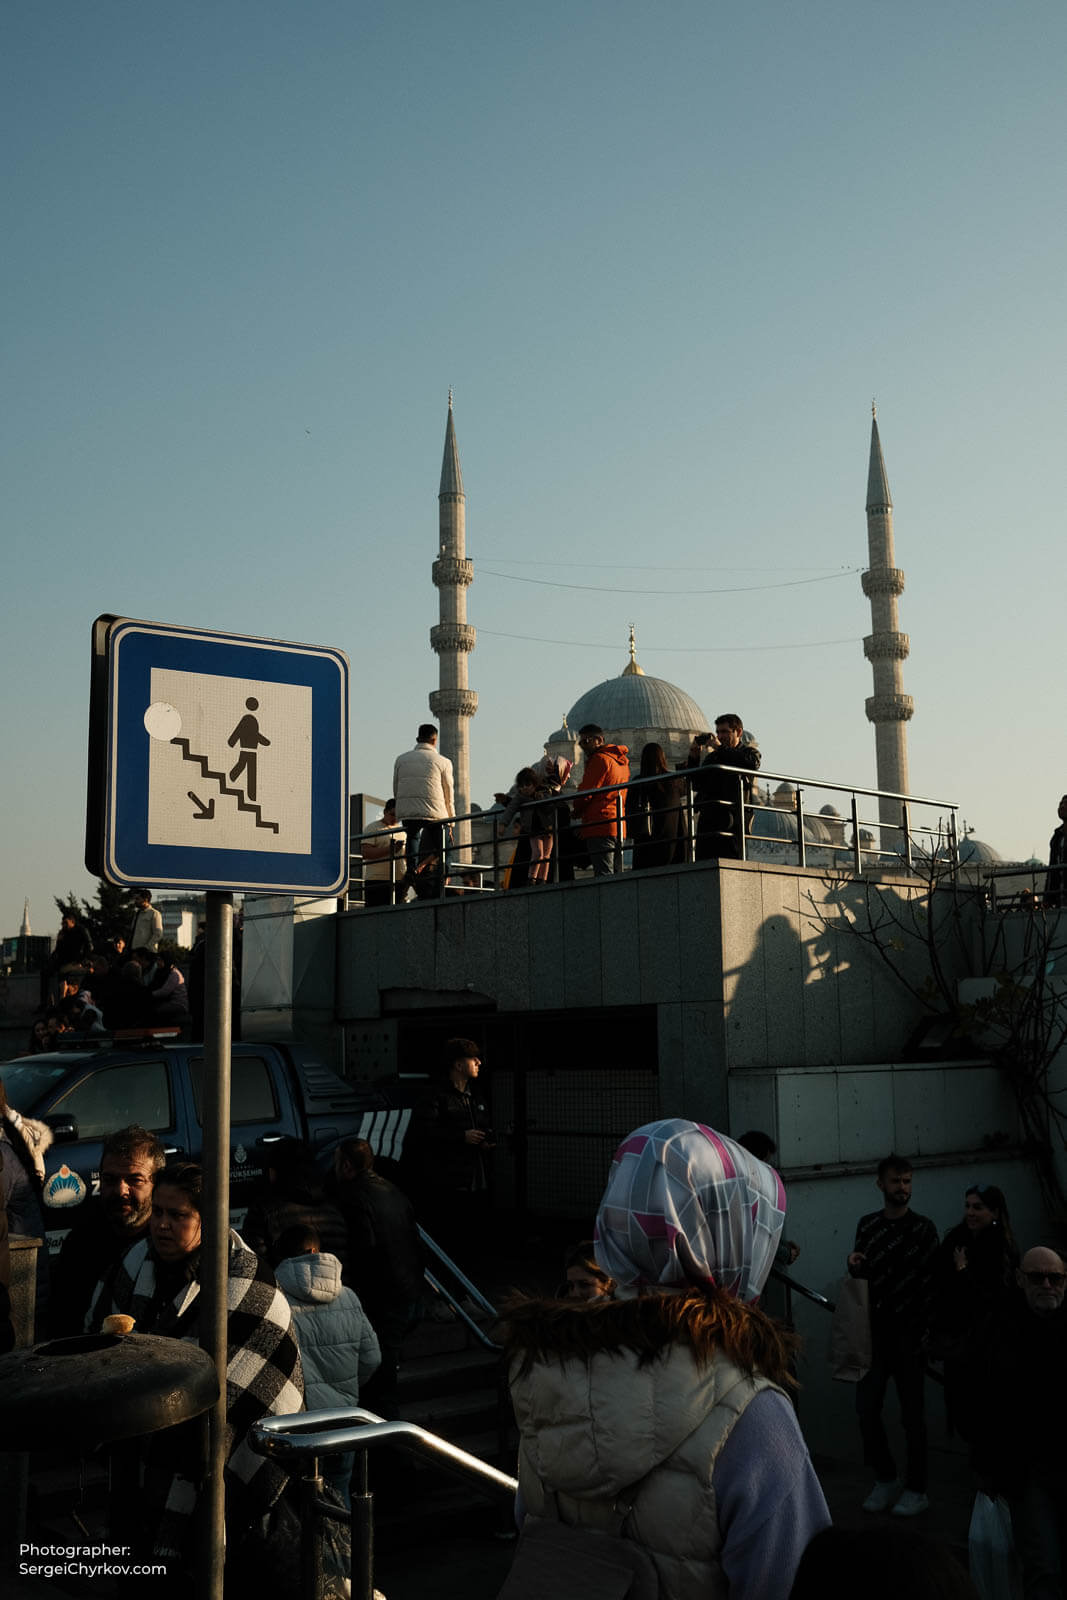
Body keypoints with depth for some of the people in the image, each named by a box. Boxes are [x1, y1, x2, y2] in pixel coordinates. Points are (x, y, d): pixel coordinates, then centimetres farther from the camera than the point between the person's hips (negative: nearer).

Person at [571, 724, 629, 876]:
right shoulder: (621, 761, 22)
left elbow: (585, 794, -8)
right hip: (618, 827, 9)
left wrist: (575, 810, 12)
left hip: (600, 826, -9)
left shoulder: (599, 759, -6)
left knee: (603, 877, -14)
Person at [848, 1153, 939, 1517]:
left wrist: (925, 1334, -14)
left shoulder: (923, 1228, -2)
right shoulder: (867, 1224, 9)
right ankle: (885, 1479, 21)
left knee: (912, 1413, 4)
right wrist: (854, 1267, -5)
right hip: (874, 1332, 4)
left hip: (909, 1333, -3)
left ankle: (916, 1490, 16)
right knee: (866, 1408, 2)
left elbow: (932, 1285, -6)